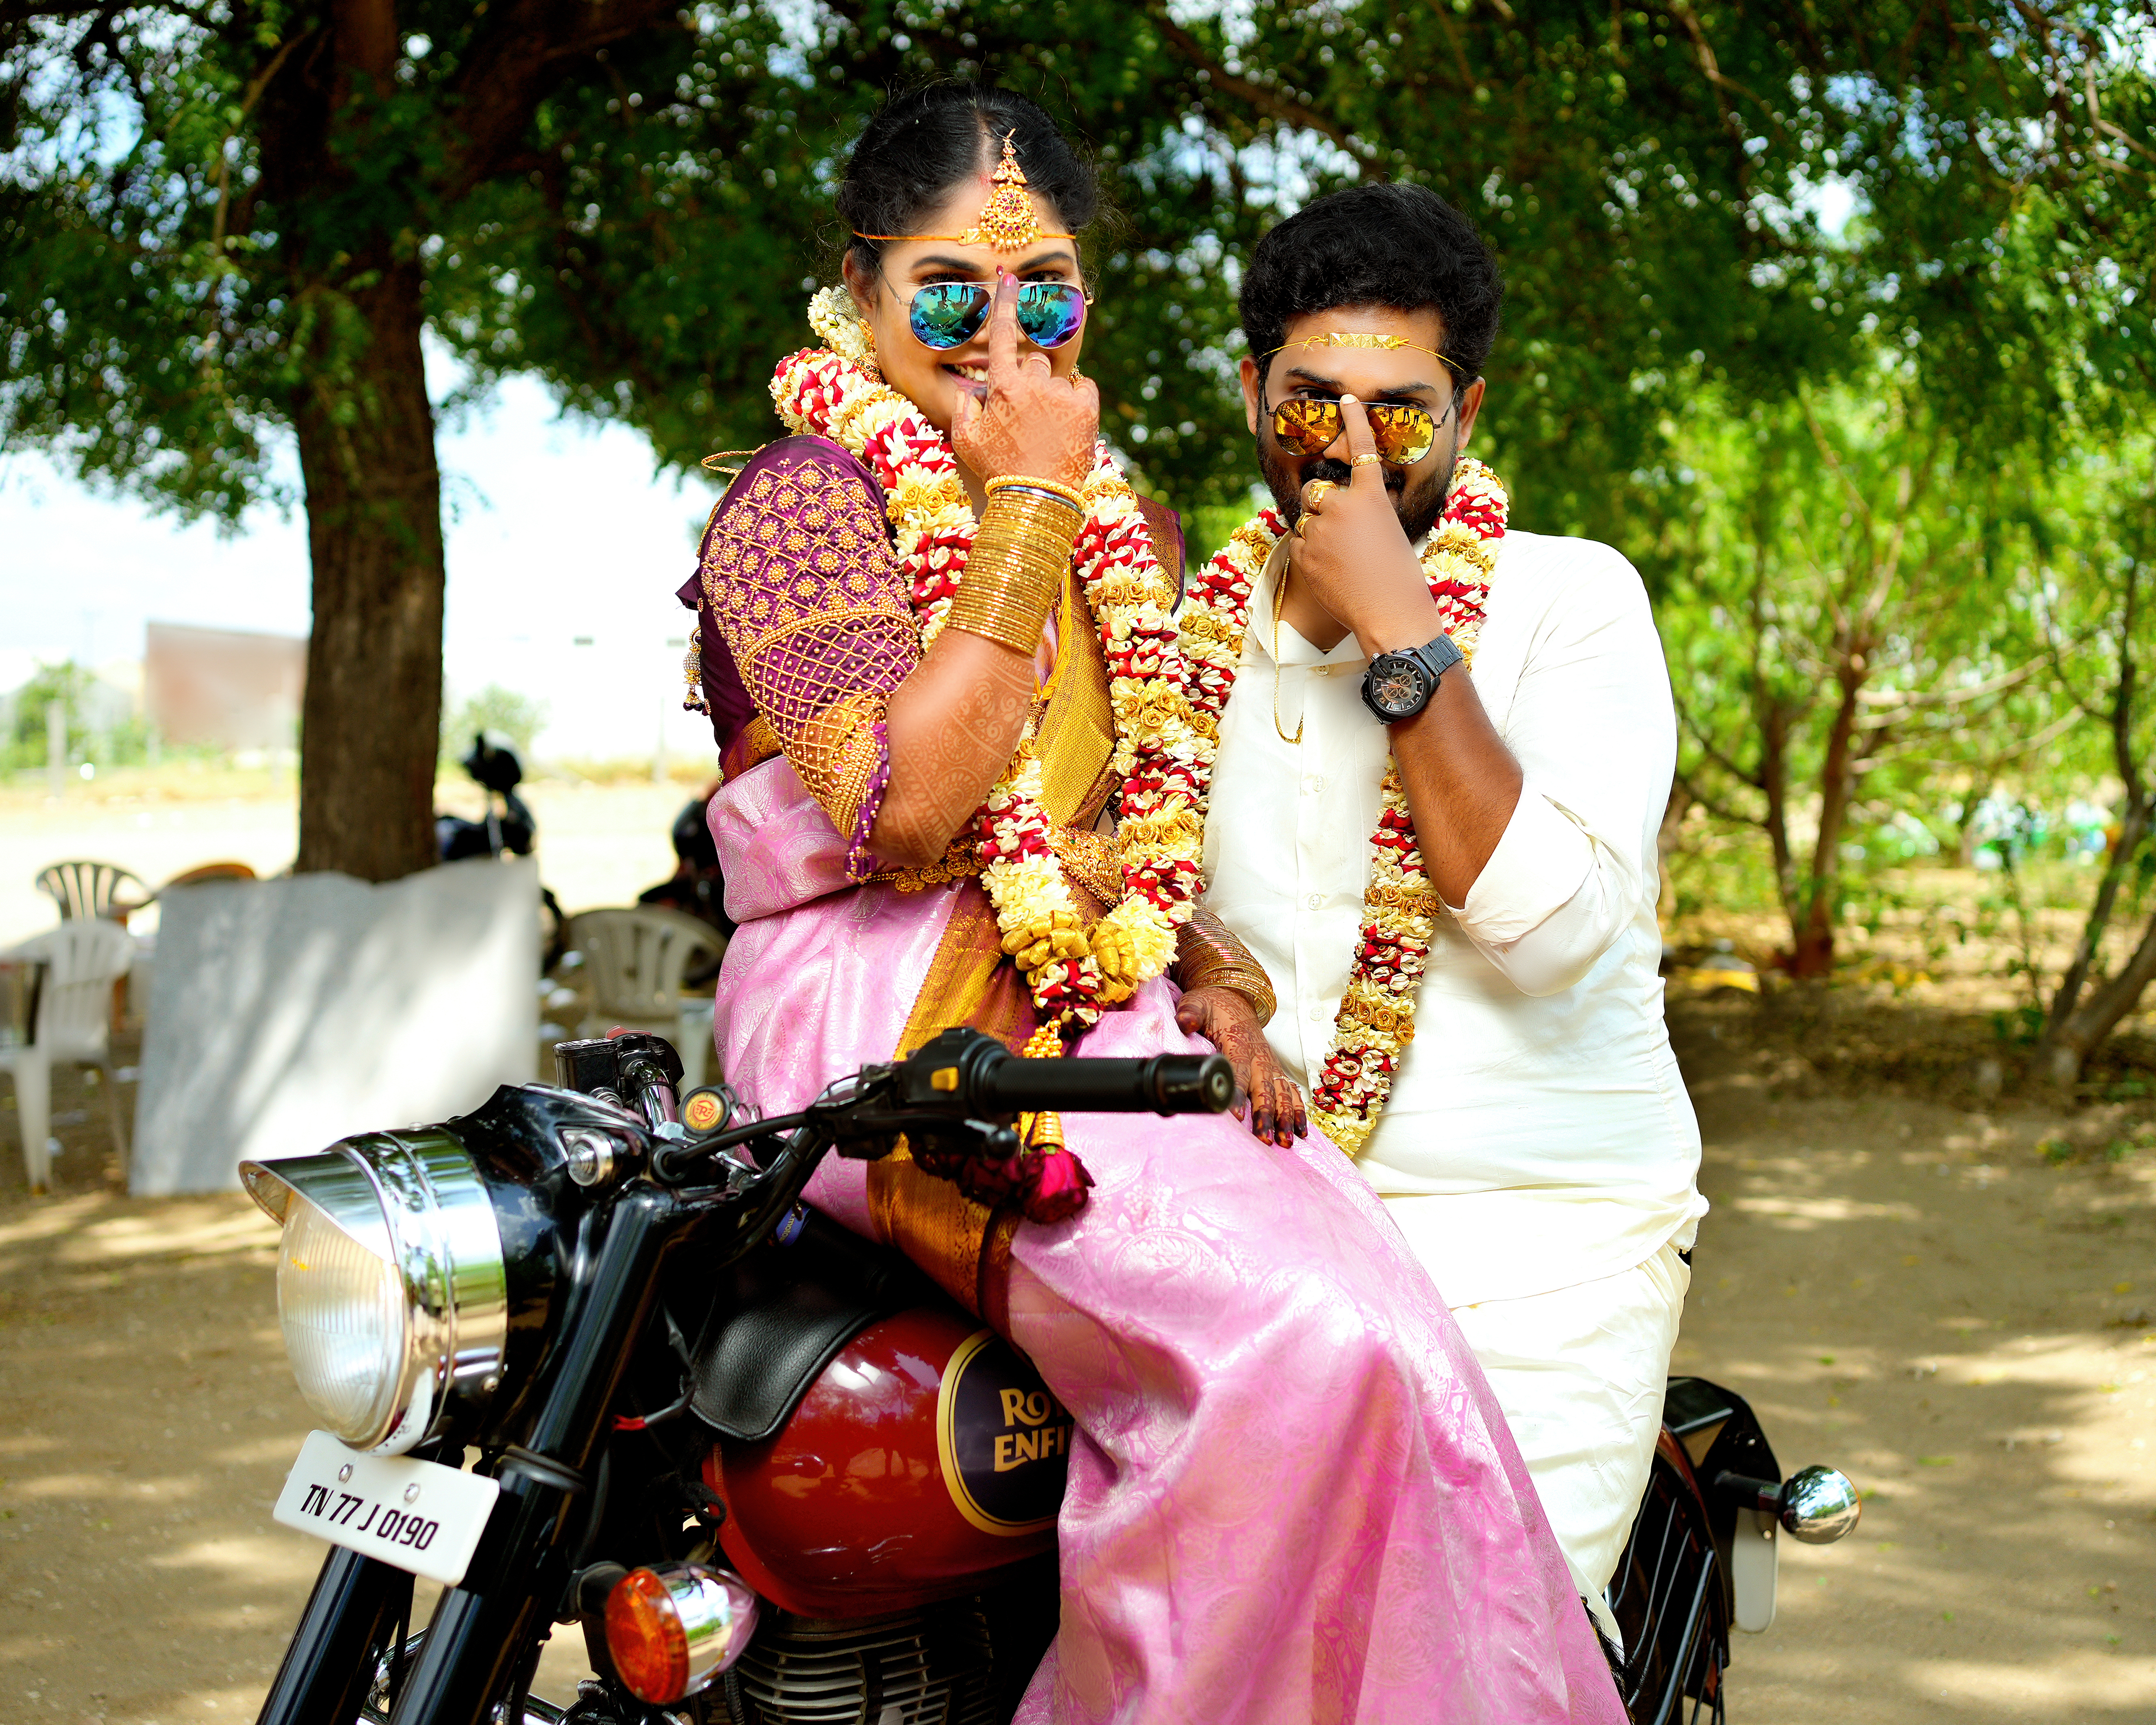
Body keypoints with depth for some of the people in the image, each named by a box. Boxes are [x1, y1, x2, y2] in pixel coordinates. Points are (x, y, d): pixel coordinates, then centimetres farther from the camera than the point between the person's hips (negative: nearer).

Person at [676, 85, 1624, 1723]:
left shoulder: (1126, 527, 22)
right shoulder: (802, 498, -1)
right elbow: (901, 799, -16)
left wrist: (1210, 968, 10)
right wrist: (1027, 509, -10)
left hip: (1104, 1022, 7)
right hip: (897, 1022, -7)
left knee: (1382, 1352, -20)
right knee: (1297, 1346, -29)